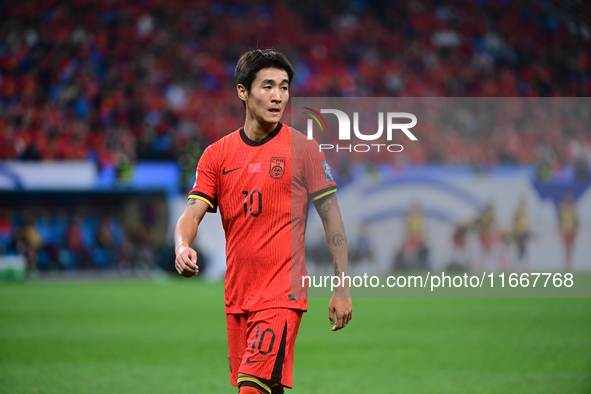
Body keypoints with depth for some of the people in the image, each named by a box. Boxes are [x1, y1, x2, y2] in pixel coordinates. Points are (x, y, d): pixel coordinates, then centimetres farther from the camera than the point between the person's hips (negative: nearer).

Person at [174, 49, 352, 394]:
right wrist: (183, 247, -22)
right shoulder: (217, 154, 7)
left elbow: (331, 216, 1)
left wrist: (343, 289, -3)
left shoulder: (303, 148, -2)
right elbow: (192, 213, 2)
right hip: (237, 294, 5)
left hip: (284, 292, -4)